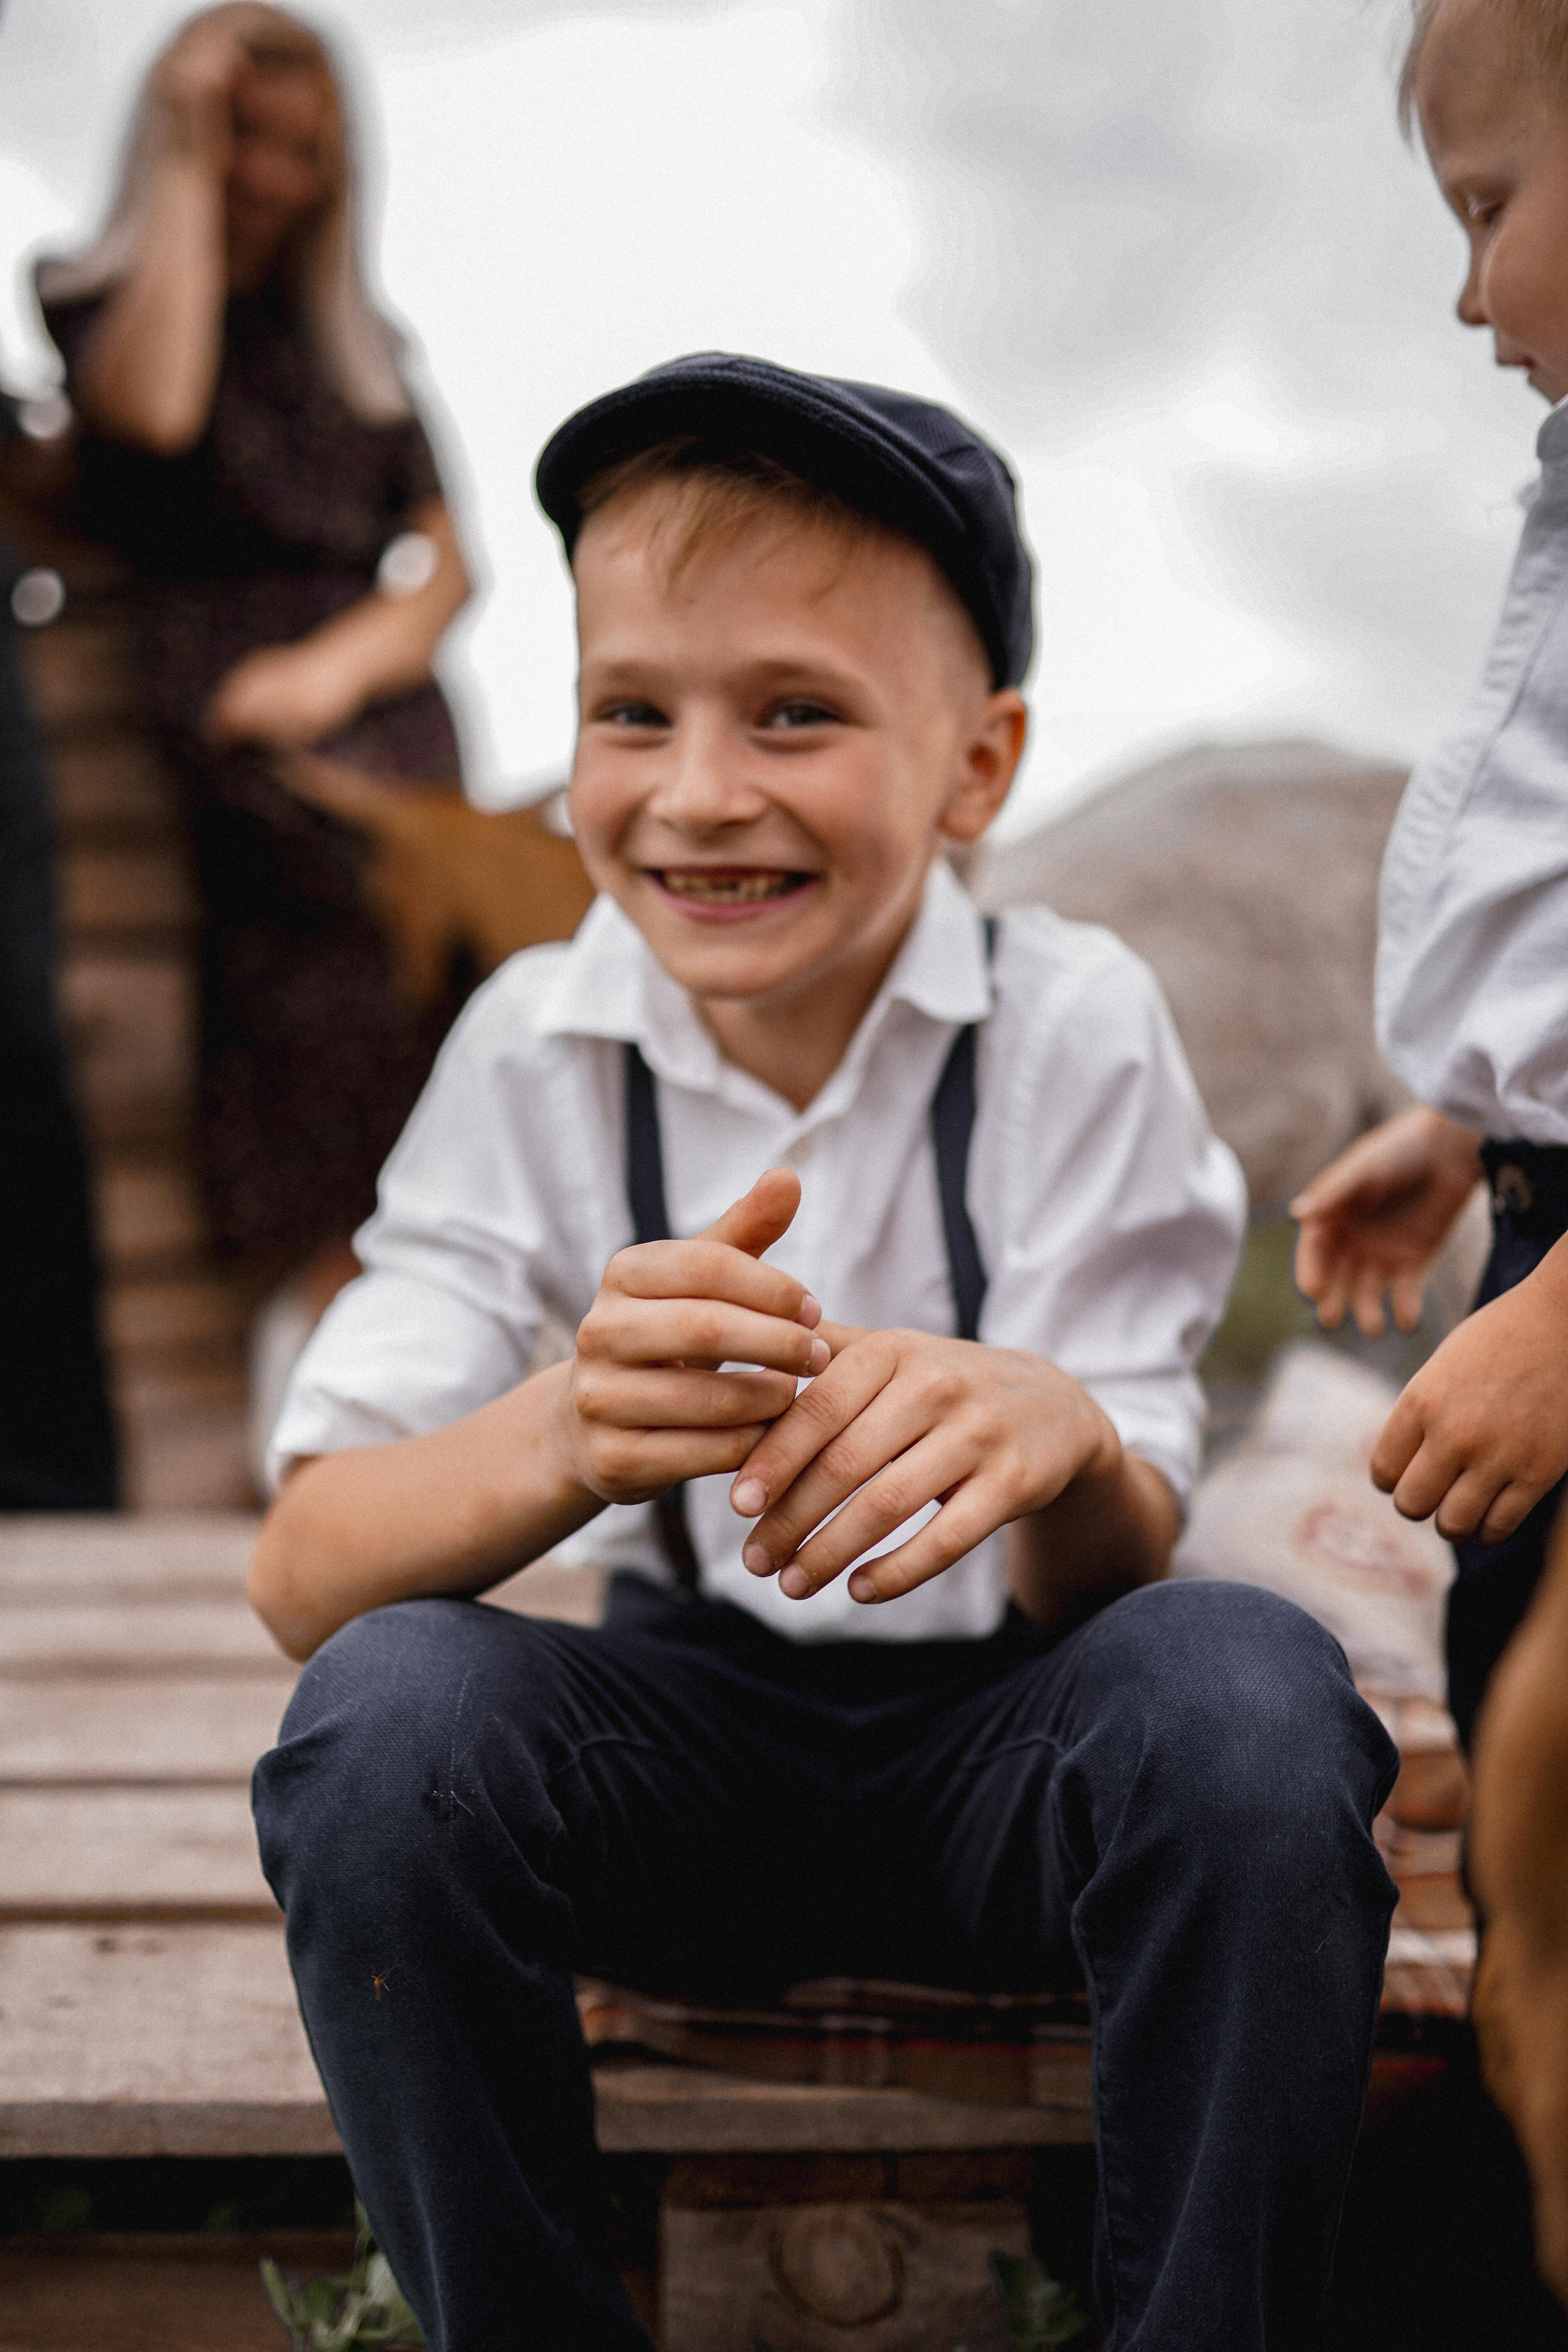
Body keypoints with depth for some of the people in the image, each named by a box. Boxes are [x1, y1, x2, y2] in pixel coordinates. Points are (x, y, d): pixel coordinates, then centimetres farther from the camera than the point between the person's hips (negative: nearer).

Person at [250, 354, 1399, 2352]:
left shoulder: (1074, 1024, -11)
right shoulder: (537, 1046, -7)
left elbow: (1114, 1573, -15)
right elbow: (303, 1570, -16)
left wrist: (1060, 1445, -40)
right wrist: (574, 1433, -38)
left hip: (1003, 1738, -1)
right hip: (692, 1731, 1)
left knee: (1247, 1693, -33)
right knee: (381, 1713, -29)